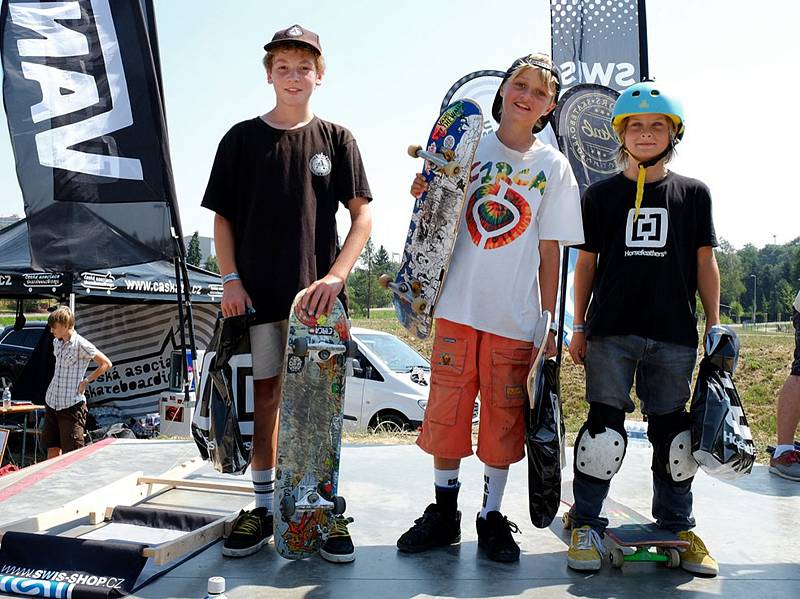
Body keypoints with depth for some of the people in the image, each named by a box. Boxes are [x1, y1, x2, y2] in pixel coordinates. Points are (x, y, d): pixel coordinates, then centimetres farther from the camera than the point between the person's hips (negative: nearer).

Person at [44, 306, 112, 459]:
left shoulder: (81, 345, -14)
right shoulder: (56, 342, 10)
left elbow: (106, 364, -11)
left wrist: (86, 381, -11)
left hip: (71, 405, -7)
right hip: (51, 402, 8)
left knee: (73, 453, -3)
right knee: (52, 449, 12)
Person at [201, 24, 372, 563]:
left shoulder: (336, 139, 6)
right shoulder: (243, 139, 7)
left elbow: (363, 215, 2)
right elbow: (223, 216, 9)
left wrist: (336, 276, -11)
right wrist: (231, 280, -3)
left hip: (318, 293, -1)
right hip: (258, 293, 1)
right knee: (265, 395, 7)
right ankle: (264, 506, 20)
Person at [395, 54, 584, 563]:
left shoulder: (553, 166, 4)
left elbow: (550, 252, 3)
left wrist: (550, 324, 0)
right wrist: (425, 197, -8)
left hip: (516, 317, -1)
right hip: (458, 309, 1)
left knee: (504, 421, 7)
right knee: (446, 412, 5)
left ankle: (492, 517, 23)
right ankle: (444, 514, 21)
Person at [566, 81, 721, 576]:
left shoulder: (693, 193, 10)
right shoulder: (602, 194, 8)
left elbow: (705, 262, 11)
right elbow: (586, 262, 9)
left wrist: (715, 325, 6)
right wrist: (579, 327, 6)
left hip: (675, 333, 1)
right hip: (611, 330, -1)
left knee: (672, 431, 7)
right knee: (604, 427, -3)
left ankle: (678, 527, 22)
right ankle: (587, 525, 10)